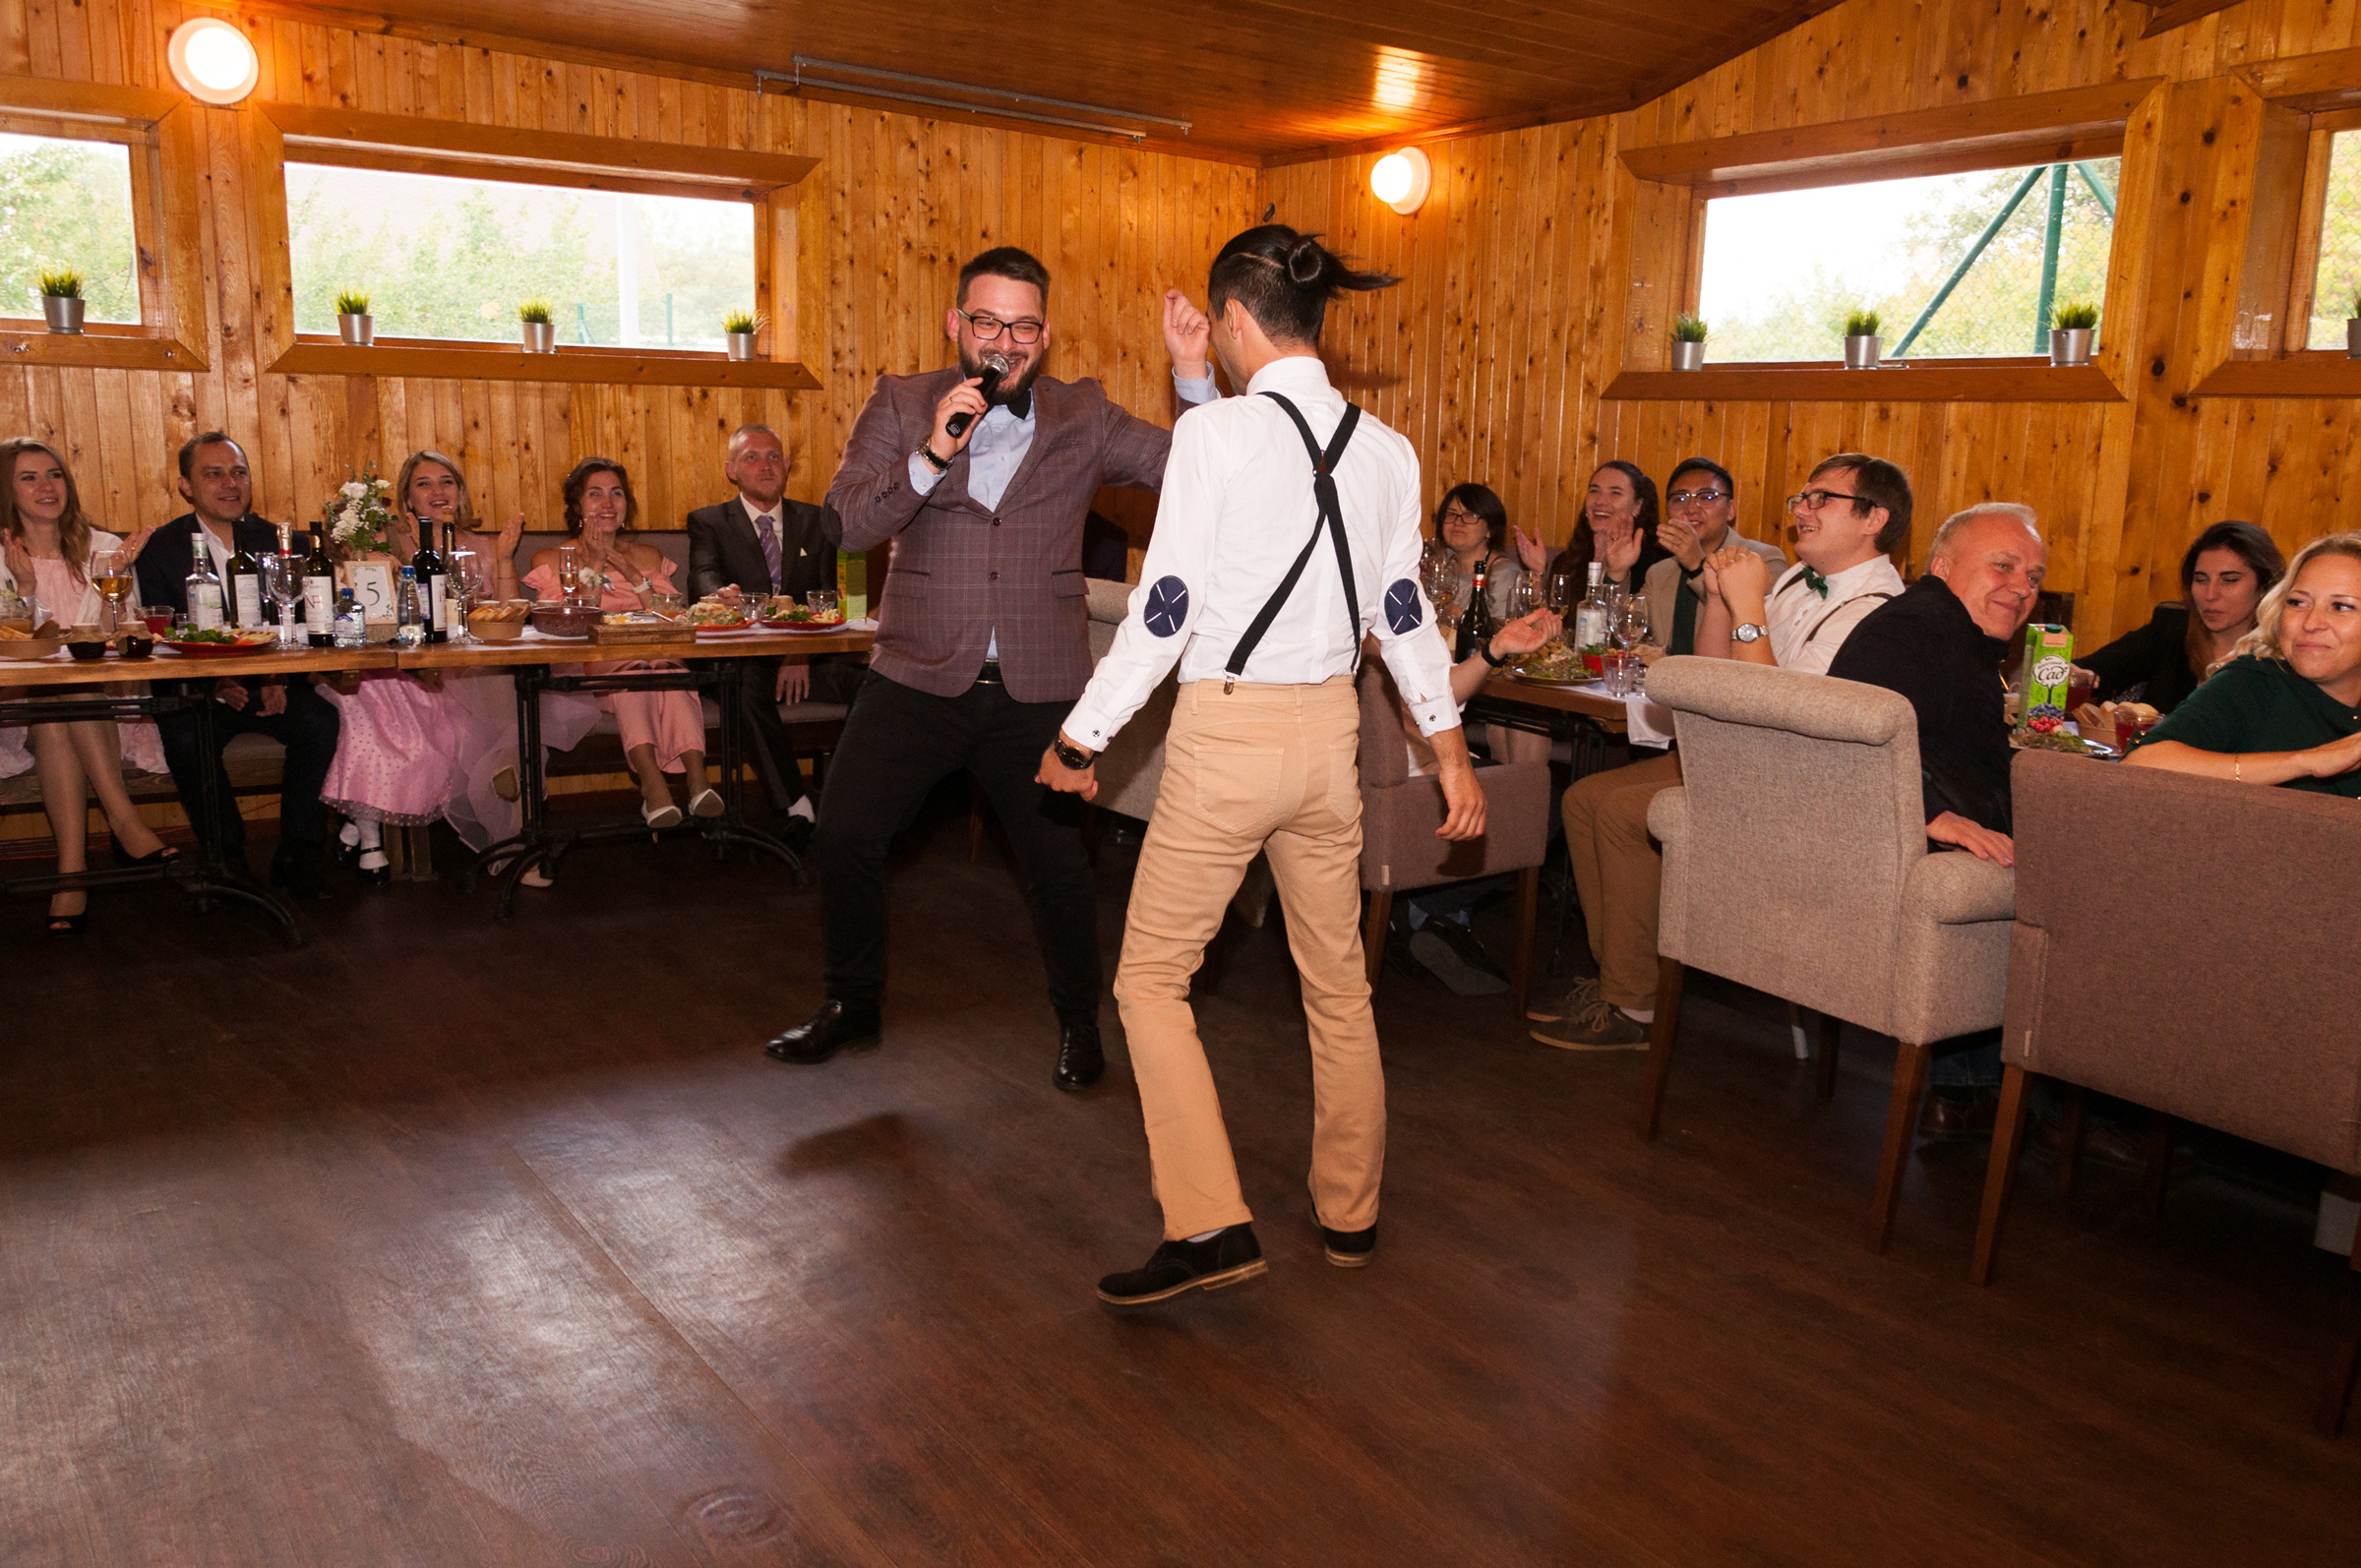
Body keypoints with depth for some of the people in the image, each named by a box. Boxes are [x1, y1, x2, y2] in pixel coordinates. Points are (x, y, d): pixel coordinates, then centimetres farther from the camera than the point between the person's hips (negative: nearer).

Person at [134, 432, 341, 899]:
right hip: (197, 689, -1)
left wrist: (281, 677, -14)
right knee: (185, 738, -32)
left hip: (272, 686, 1)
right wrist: (212, 684, -21)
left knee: (320, 720, -27)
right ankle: (228, 861, -14)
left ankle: (297, 856, -15)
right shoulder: (161, 549, 3)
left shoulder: (277, 541, 8)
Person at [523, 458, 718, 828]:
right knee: (631, 669, -38)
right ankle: (653, 782, -58)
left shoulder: (647, 557, 23)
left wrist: (633, 575, 1)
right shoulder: (549, 560, 17)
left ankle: (696, 777, -56)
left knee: (669, 667, -37)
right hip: (593, 667, -2)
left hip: (658, 659, 2)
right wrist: (595, 566, -2)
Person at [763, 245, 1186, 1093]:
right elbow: (850, 521, -9)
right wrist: (930, 456, -22)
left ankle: (1079, 1021, 28)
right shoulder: (901, 404, 3)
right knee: (842, 836, 1)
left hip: (1037, 688, -1)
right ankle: (852, 1003, 25)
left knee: (1059, 864, 4)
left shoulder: (1083, 417, 3)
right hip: (918, 674, 1)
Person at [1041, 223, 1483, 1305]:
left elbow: (1165, 610, -14)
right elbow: (1404, 614, 8)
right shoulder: (1384, 450, 4)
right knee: (1337, 980, 18)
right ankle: (1350, 1215, 32)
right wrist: (1452, 753, 16)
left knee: (1152, 977, 8)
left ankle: (1209, 1226, 4)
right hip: (1330, 730, 6)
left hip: (1226, 735, -6)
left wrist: (1081, 739, -3)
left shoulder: (1215, 435, -13)